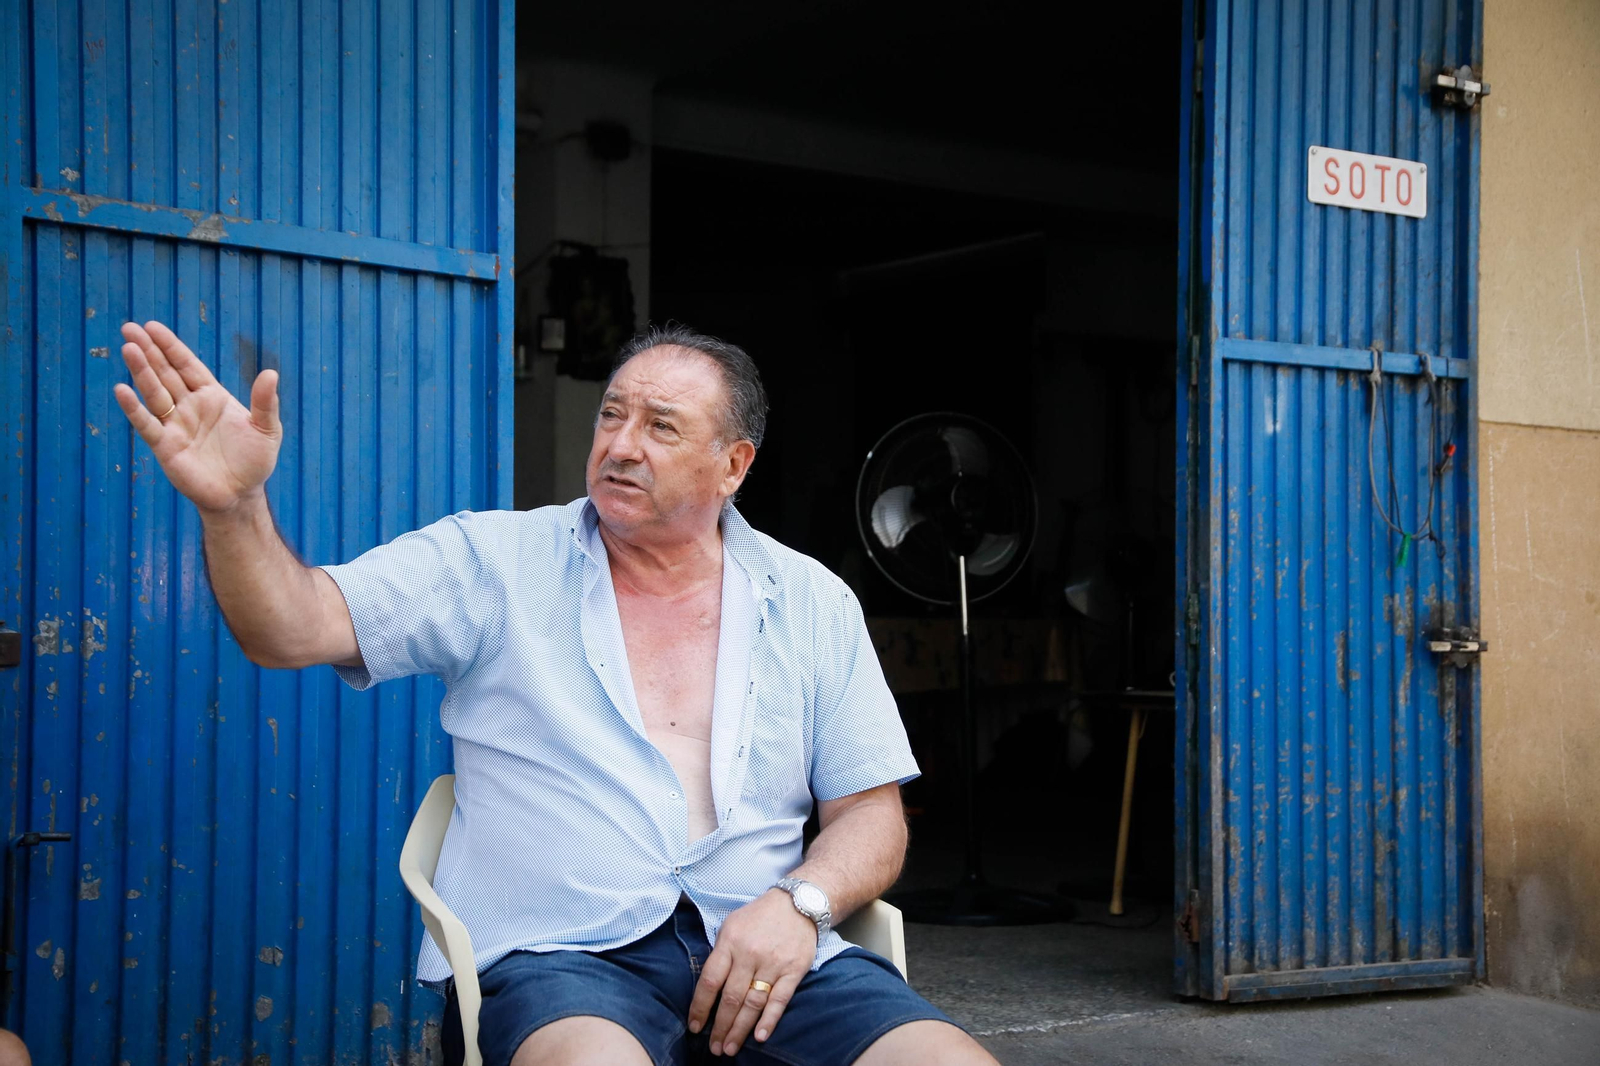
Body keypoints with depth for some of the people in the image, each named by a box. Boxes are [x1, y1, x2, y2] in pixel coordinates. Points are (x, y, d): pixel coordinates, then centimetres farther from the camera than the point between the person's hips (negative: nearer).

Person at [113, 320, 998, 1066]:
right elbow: (295, 626, -4)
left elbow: (872, 812, 13)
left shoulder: (812, 605, 14)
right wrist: (234, 507, -24)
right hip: (559, 955, -3)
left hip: (759, 951, 3)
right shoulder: (494, 563, 8)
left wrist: (801, 902, -8)